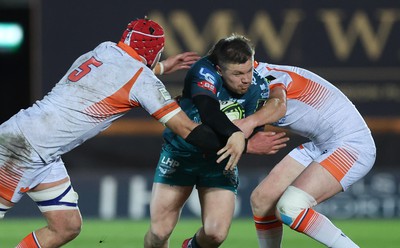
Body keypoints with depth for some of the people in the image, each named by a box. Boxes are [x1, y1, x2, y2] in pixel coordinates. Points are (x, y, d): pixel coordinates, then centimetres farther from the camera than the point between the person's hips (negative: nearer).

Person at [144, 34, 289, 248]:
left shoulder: (258, 88, -14)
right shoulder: (204, 72, -27)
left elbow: (252, 132, -15)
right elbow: (210, 115, -42)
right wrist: (247, 144, -48)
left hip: (220, 162, 2)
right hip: (180, 154, -2)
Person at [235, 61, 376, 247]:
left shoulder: (270, 78, -20)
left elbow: (278, 105, -42)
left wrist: (250, 122, -60)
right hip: (319, 146, 10)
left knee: (289, 208, -25)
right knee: (260, 200, 5)